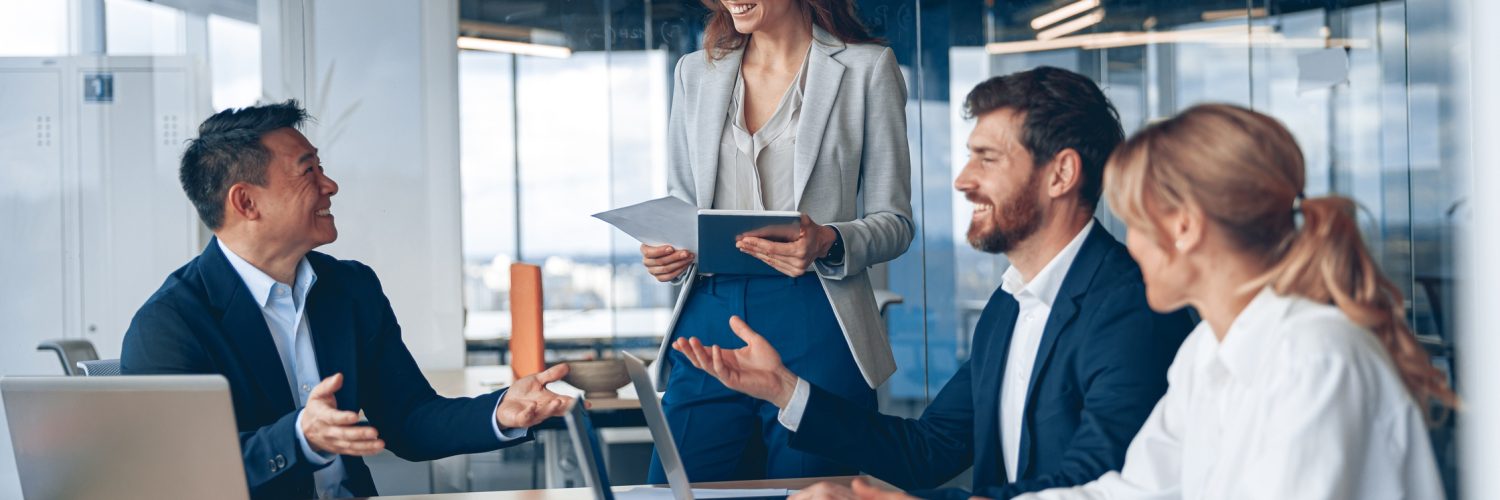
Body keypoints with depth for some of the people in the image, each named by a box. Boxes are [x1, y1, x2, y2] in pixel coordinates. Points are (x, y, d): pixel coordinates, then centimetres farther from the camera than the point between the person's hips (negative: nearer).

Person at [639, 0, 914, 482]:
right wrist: (664, 252, -2)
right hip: (708, 325, 4)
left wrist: (827, 244, -19)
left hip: (815, 328, -3)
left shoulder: (867, 68, 3)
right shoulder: (695, 72, 15)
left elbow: (894, 221, 2)